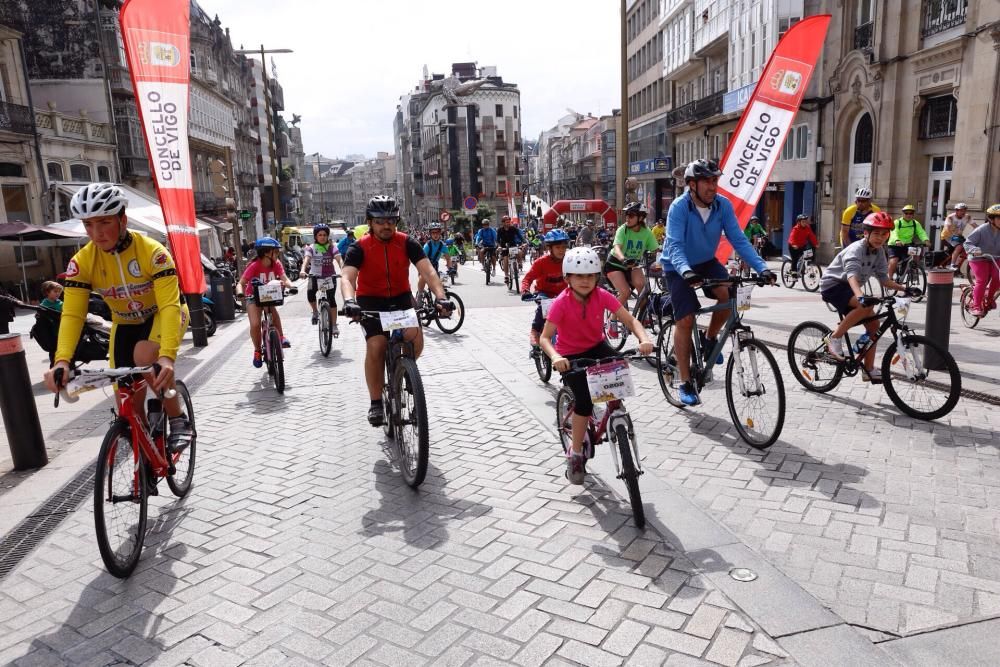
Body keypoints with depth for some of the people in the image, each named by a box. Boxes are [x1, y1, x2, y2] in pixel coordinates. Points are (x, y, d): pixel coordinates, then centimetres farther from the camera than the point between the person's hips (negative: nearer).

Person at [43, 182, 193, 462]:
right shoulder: (81, 262, -18)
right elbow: (72, 314, -22)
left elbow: (169, 305, -37)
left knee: (144, 355, -37)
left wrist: (167, 356, -51)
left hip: (163, 316, -4)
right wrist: (61, 361, -40)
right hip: (125, 325, 4)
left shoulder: (152, 251, -29)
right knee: (130, 406, -1)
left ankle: (179, 420, -16)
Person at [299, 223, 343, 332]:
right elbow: (306, 259, -19)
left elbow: (339, 259, -17)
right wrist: (302, 270, -39)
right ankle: (315, 311, 10)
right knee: (310, 294, -22)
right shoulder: (311, 248, -2)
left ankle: (334, 326, -4)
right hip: (315, 275, 1)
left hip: (330, 276, -1)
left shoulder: (332, 247, -3)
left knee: (331, 299, -11)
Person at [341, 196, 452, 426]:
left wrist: (440, 297, -38)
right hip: (371, 301, -1)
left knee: (415, 338, -22)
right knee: (376, 346, -20)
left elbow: (428, 271, -20)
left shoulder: (407, 243, -11)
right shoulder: (360, 248, -14)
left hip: (401, 298, 2)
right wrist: (349, 301, -49)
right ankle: (376, 403, -4)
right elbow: (347, 278, -27)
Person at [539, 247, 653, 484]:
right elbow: (545, 337, -26)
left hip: (596, 347, 3)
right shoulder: (561, 303, -24)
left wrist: (644, 339, -41)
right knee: (584, 402, -17)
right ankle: (575, 454, 3)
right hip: (570, 355, -3)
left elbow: (630, 319, -20)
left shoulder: (602, 296, -17)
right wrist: (555, 357, -47)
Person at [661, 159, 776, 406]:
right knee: (686, 321, -11)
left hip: (706, 262, 4)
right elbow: (675, 246, -34)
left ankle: (710, 339, 4)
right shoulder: (679, 207, -25)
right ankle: (685, 382, 0)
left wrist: (762, 268, -27)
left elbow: (739, 240, -15)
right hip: (679, 268, -3)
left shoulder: (723, 205, -13)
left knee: (729, 294, -25)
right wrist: (686, 271, -53)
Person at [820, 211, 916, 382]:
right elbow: (852, 274, -41)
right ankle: (834, 337, -17)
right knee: (866, 305, -33)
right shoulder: (856, 249, -23)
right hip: (833, 285, -8)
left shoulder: (878, 252, 2)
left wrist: (904, 288, -11)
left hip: (849, 288, 8)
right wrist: (860, 296, -58)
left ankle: (869, 369, 10)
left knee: (873, 324, 1)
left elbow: (883, 278, 5)